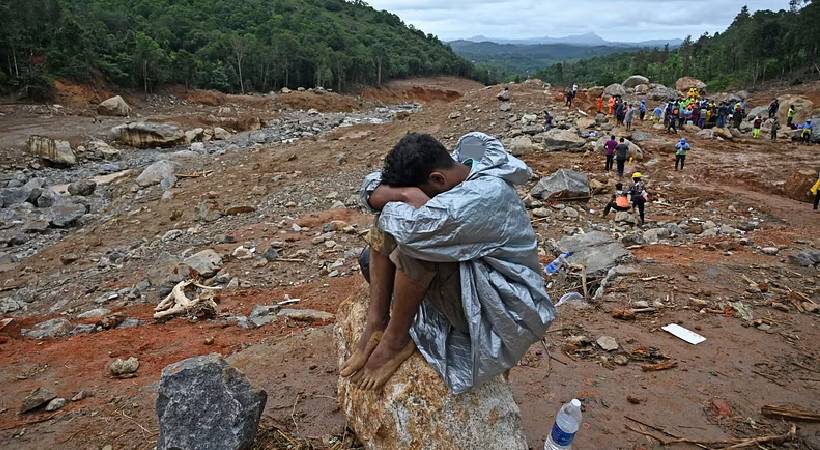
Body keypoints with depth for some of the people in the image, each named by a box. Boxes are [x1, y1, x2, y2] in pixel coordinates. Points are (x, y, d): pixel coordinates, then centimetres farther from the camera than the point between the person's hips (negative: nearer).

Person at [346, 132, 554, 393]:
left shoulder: (488, 194, -28)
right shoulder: (452, 174, -3)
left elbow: (413, 229, -42)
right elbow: (371, 188, -3)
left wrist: (413, 197, -21)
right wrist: (403, 194, -23)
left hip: (503, 308, -8)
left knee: (415, 238, -30)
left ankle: (395, 341, -14)